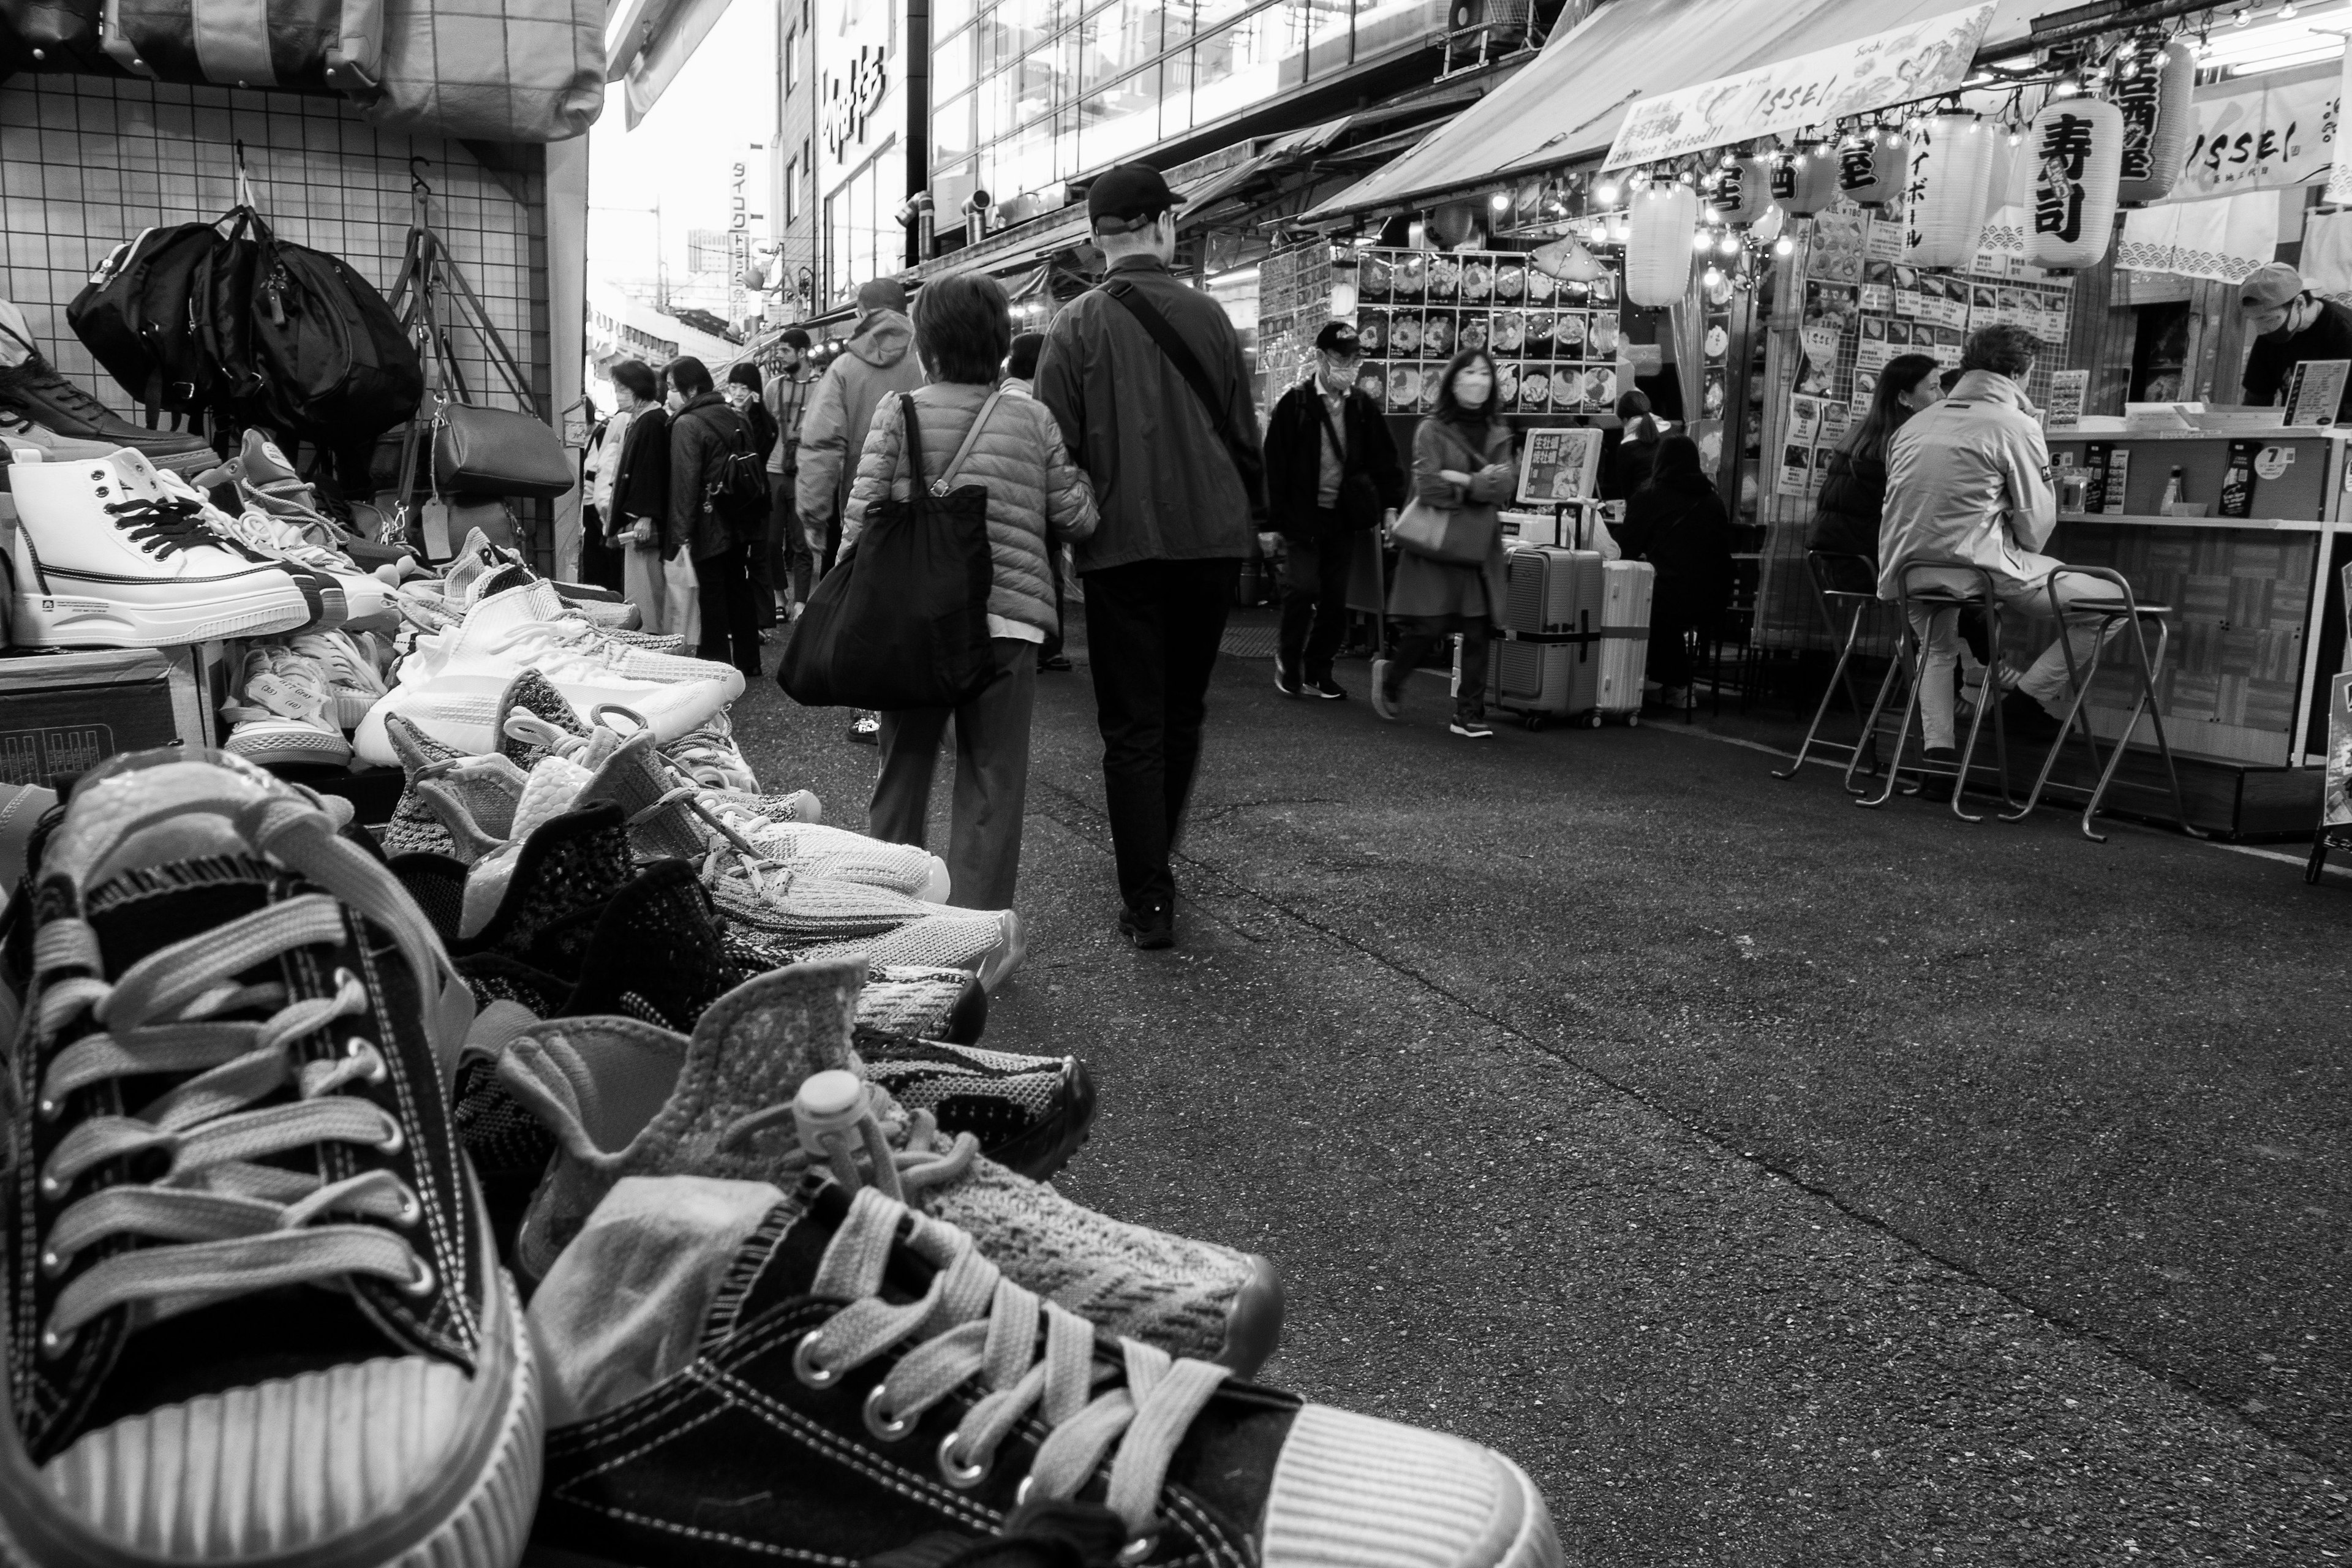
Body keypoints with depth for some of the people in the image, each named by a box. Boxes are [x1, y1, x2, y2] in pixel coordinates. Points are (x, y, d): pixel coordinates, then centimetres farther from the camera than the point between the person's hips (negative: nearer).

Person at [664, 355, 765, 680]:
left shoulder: (686, 424, -13)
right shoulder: (735, 418, 8)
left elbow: (685, 482, -18)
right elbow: (753, 465, 13)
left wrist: (682, 534, -18)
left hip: (709, 526, -7)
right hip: (741, 522, 7)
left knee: (711, 596, 0)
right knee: (740, 591, 15)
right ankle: (748, 664, 23)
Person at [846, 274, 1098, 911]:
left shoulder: (897, 412, 1)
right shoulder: (1031, 417, 2)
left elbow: (861, 517, -4)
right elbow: (1074, 517, 2)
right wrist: (1082, 487, 24)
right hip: (1005, 620, -1)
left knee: (902, 771, 16)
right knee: (992, 786, 6)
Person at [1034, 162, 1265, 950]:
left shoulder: (1077, 325, -5)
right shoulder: (1207, 315, 1)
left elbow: (1056, 445, -7)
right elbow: (1244, 434, 4)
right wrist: (1251, 516, 17)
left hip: (1121, 545, -2)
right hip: (1210, 538, 3)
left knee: (1133, 727, 4)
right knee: (1182, 715, 18)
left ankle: (1146, 903, 3)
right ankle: (1155, 868, 32)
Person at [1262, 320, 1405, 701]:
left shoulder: (1364, 408, 8)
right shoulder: (1294, 404, -5)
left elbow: (1385, 462, 12)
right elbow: (1275, 463, -7)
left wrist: (1390, 506, 1)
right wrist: (1278, 515, -11)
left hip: (1344, 519, 4)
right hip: (1303, 516, -4)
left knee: (1335, 601, 5)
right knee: (1303, 588, -12)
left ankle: (1317, 673, 17)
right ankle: (1288, 659, 11)